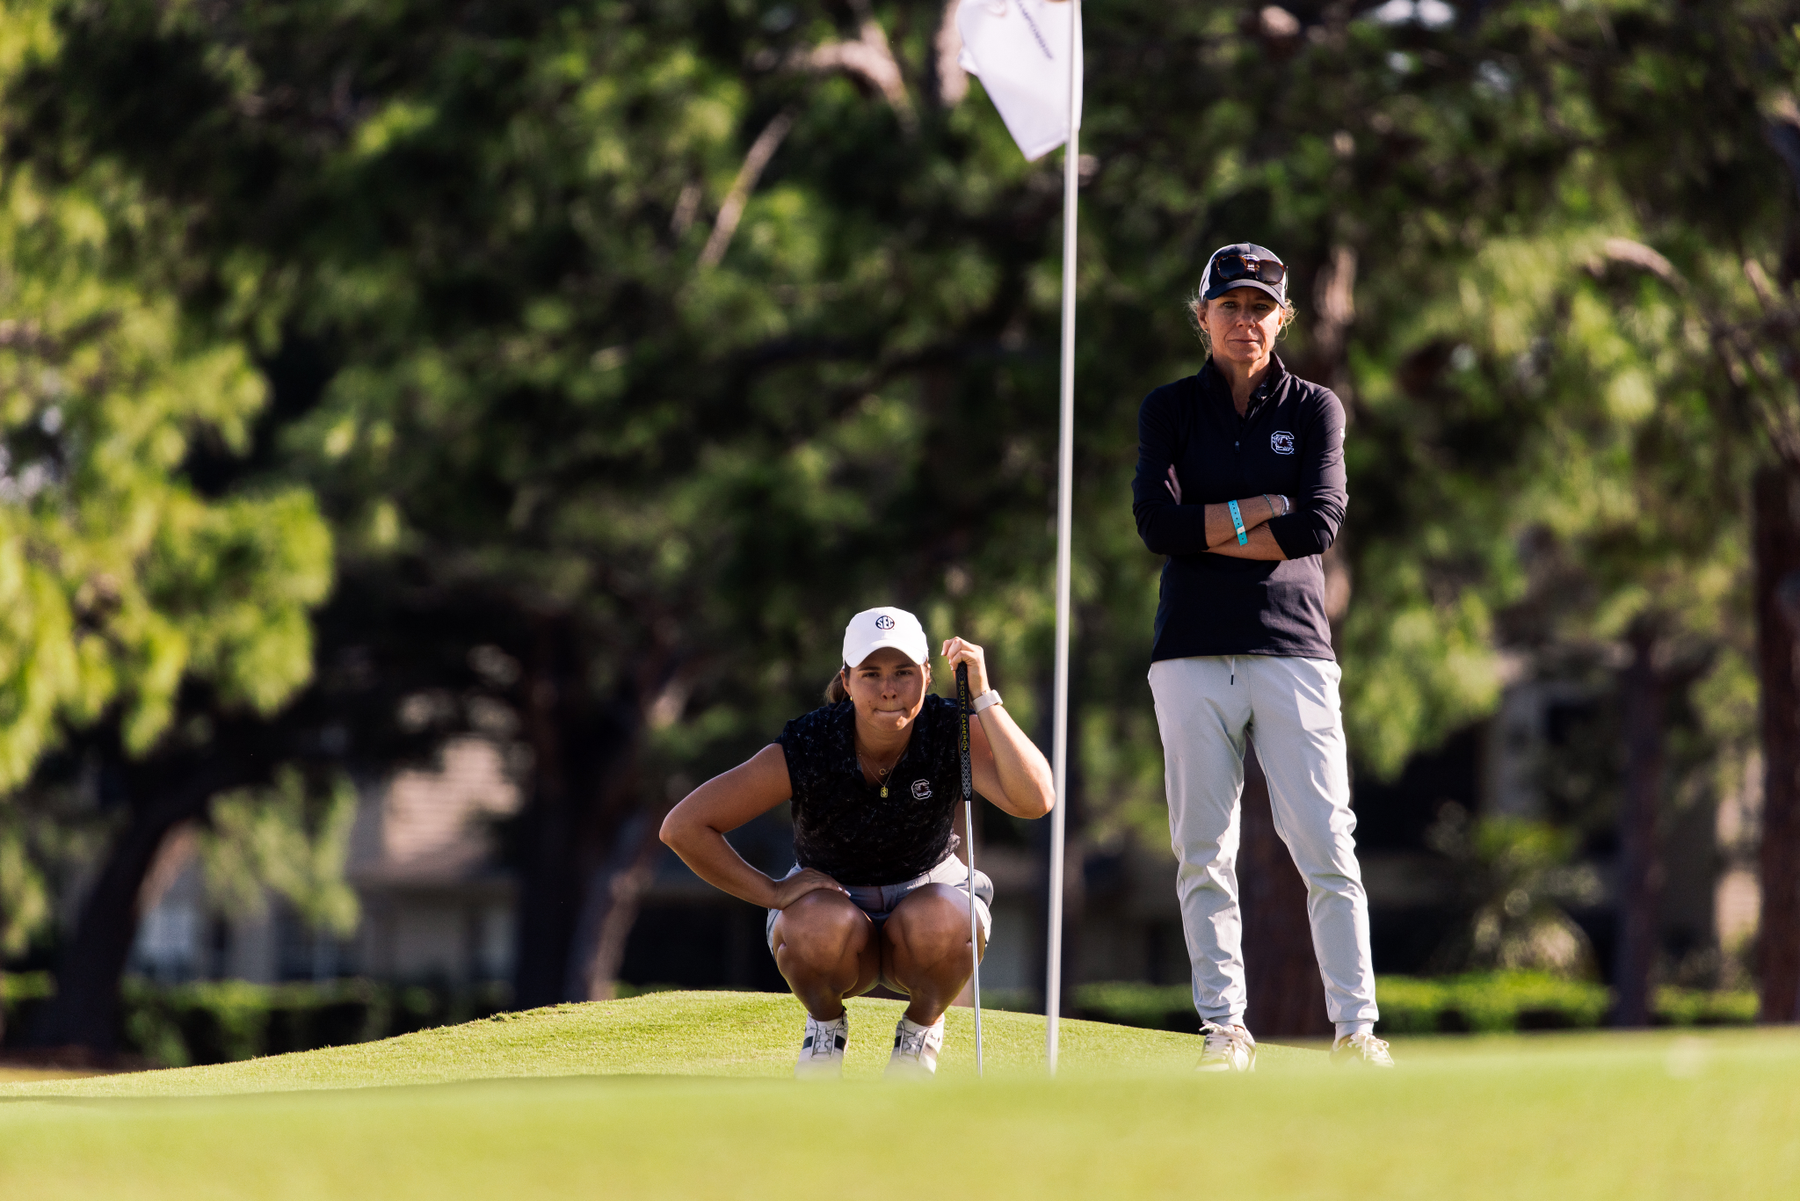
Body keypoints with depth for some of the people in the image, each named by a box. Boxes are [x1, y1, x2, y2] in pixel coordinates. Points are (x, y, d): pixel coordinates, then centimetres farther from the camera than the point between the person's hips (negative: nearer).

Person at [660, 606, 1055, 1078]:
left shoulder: (951, 733, -20)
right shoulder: (804, 750, -23)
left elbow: (1034, 800, -39)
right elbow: (683, 827, -18)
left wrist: (983, 698, -42)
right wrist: (772, 892, -20)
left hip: (926, 891, 1)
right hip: (831, 896, -1)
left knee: (942, 924, -36)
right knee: (823, 929, -38)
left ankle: (922, 1026, -2)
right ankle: (825, 1022, -1)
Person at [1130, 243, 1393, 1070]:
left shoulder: (1315, 410, 9)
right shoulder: (1169, 410, 9)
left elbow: (1319, 525, -7)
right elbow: (1157, 521, -7)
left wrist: (1210, 531, -5)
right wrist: (1265, 509, -6)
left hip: (1292, 647, -1)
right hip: (1194, 653, 1)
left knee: (1326, 847, -7)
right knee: (1204, 852, -1)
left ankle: (1355, 1026, -6)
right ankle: (1223, 1026, 4)